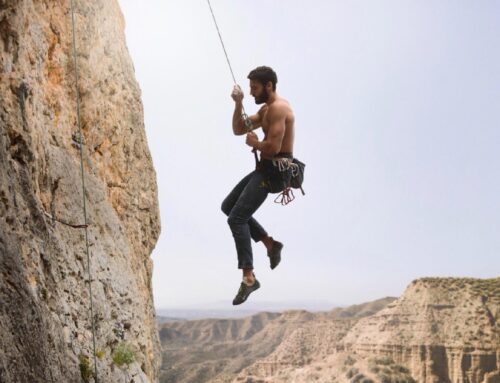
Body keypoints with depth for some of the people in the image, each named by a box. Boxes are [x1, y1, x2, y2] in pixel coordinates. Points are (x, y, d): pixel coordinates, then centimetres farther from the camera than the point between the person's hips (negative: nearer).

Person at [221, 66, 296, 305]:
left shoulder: (278, 108, -15)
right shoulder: (266, 109, 17)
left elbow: (273, 147, -25)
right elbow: (238, 129, 19)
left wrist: (254, 143, -5)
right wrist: (238, 104, 5)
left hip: (275, 169, -11)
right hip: (265, 168, 11)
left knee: (237, 218, -14)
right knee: (228, 206, 17)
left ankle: (249, 277, -12)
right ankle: (270, 243, 16)